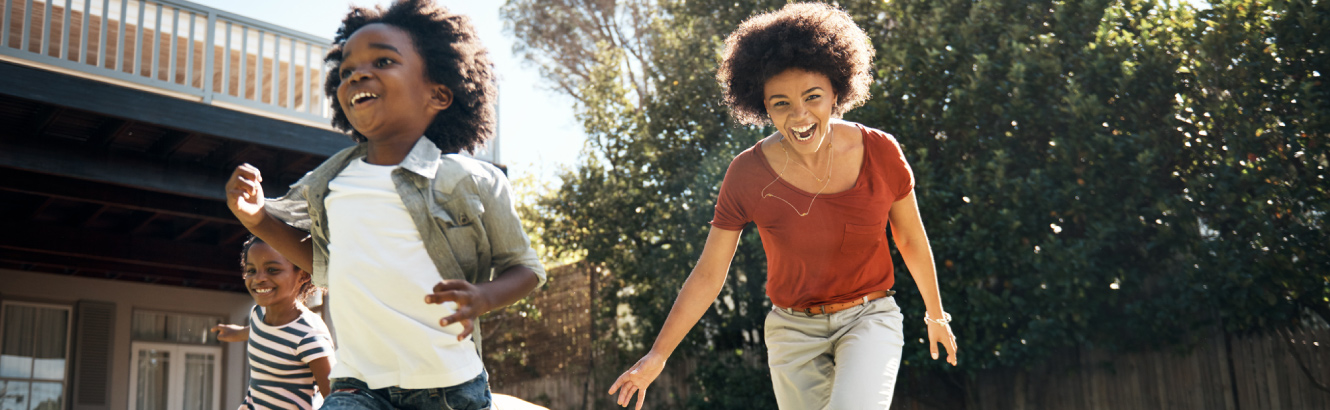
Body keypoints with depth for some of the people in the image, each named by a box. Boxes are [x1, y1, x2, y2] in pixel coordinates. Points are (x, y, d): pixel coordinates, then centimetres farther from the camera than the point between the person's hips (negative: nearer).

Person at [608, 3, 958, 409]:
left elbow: (912, 239, 6)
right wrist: (658, 355, -7)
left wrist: (936, 315, 18)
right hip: (794, 330, 1)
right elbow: (708, 274, -5)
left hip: (869, 318, -1)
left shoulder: (880, 152, -11)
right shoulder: (748, 174, -12)